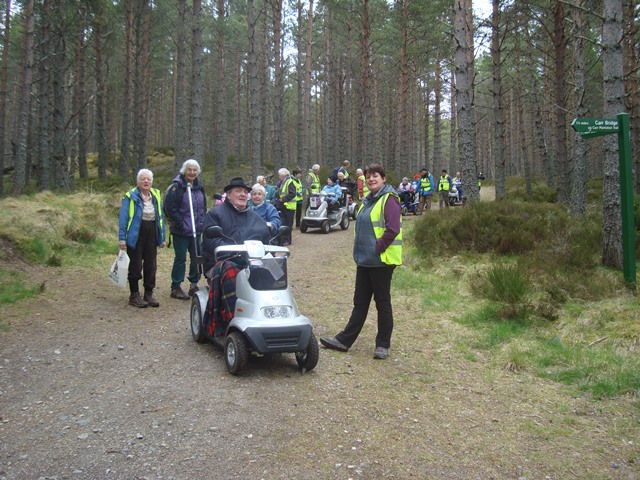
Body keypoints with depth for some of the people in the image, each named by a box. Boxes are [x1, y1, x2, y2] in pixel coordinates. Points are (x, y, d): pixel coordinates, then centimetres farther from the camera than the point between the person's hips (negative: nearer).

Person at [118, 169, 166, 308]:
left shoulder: (156, 196, 9)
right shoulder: (130, 196, -7)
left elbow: (160, 217, 13)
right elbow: (123, 218, -9)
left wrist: (162, 237, 11)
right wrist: (122, 238, -15)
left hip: (152, 235, 5)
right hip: (136, 235, -5)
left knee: (151, 266, 9)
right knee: (135, 266, 3)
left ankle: (149, 294, 20)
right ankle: (134, 295, 14)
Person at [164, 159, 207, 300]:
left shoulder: (199, 187, 12)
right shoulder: (177, 187, -10)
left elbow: (203, 206, 21)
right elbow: (169, 208, -15)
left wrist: (202, 222, 10)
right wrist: (180, 223, -16)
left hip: (196, 230, 7)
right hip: (181, 231, -7)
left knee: (197, 257, 11)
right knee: (180, 259, -2)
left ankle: (194, 284, 24)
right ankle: (175, 288, 9)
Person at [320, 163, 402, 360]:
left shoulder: (389, 199, -11)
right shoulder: (368, 200, 17)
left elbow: (393, 229, -21)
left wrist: (377, 248, -18)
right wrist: (360, 251, 12)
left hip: (381, 261, -9)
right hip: (365, 261, 9)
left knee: (382, 303, 2)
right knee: (360, 302, 13)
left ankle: (383, 344, 14)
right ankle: (344, 340, 18)